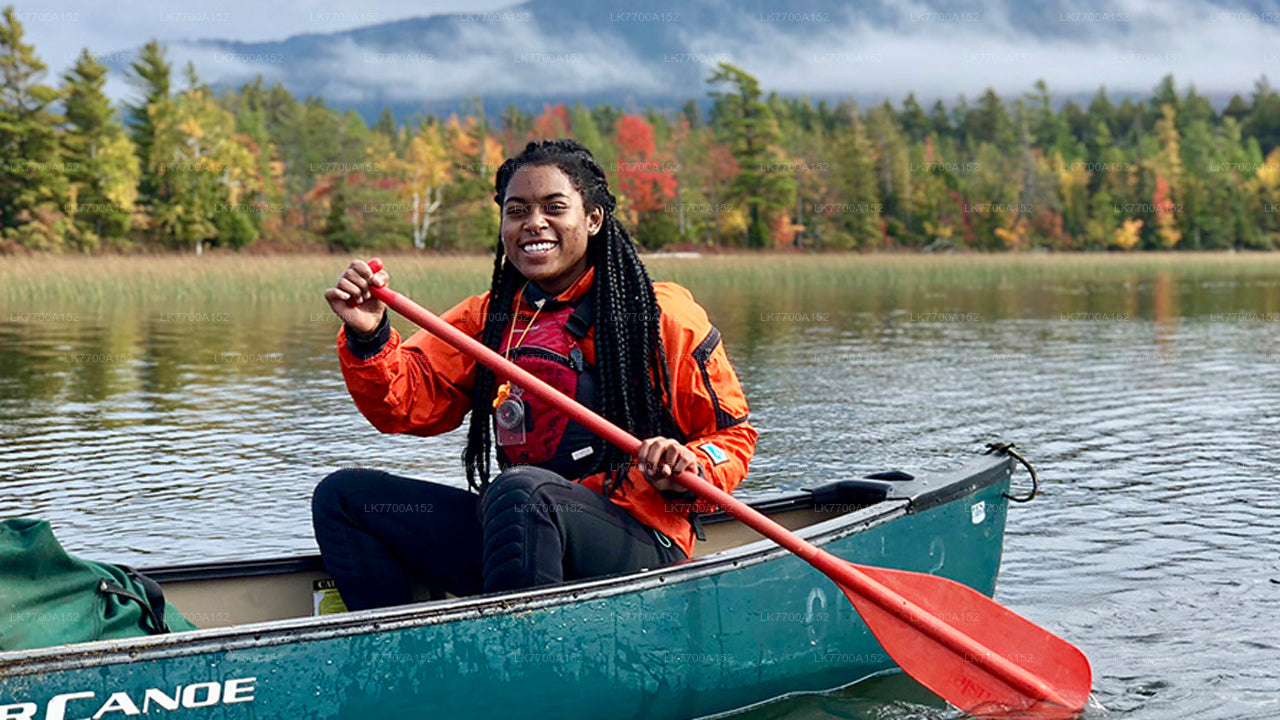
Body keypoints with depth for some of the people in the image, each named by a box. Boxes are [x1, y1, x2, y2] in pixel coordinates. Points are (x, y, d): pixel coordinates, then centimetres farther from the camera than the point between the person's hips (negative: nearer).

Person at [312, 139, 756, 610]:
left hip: (637, 544, -6)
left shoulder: (662, 315, -1)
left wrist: (689, 470, -19)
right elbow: (408, 402, 5)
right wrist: (368, 338, -14)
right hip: (511, 528, 6)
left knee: (522, 488, -37)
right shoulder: (487, 318, 15)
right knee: (343, 496, 1)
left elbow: (731, 434, 3)